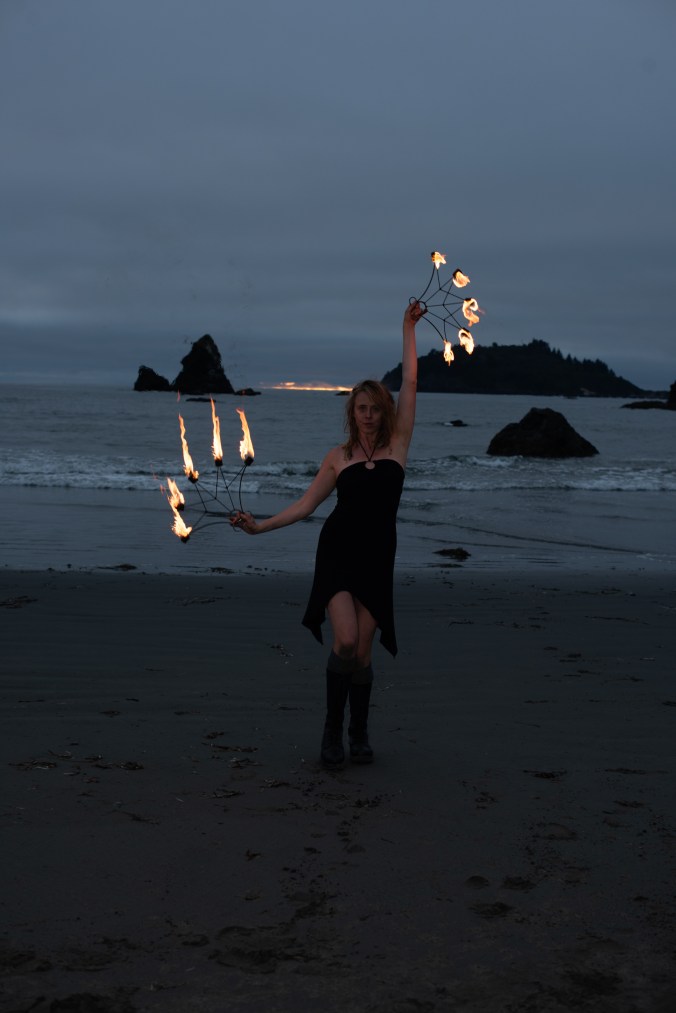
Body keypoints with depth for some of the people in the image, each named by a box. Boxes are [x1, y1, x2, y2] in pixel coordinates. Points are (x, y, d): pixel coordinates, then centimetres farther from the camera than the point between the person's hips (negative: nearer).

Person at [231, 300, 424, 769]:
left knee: (363, 651, 2)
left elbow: (410, 383, 2)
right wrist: (259, 525, -2)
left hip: (377, 558, 1)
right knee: (345, 642, -17)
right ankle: (333, 727, 3)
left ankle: (360, 733, 23)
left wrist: (409, 327, 3)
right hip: (338, 553, 0)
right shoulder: (338, 457, 6)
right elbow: (304, 505, 7)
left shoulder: (397, 445, 4)